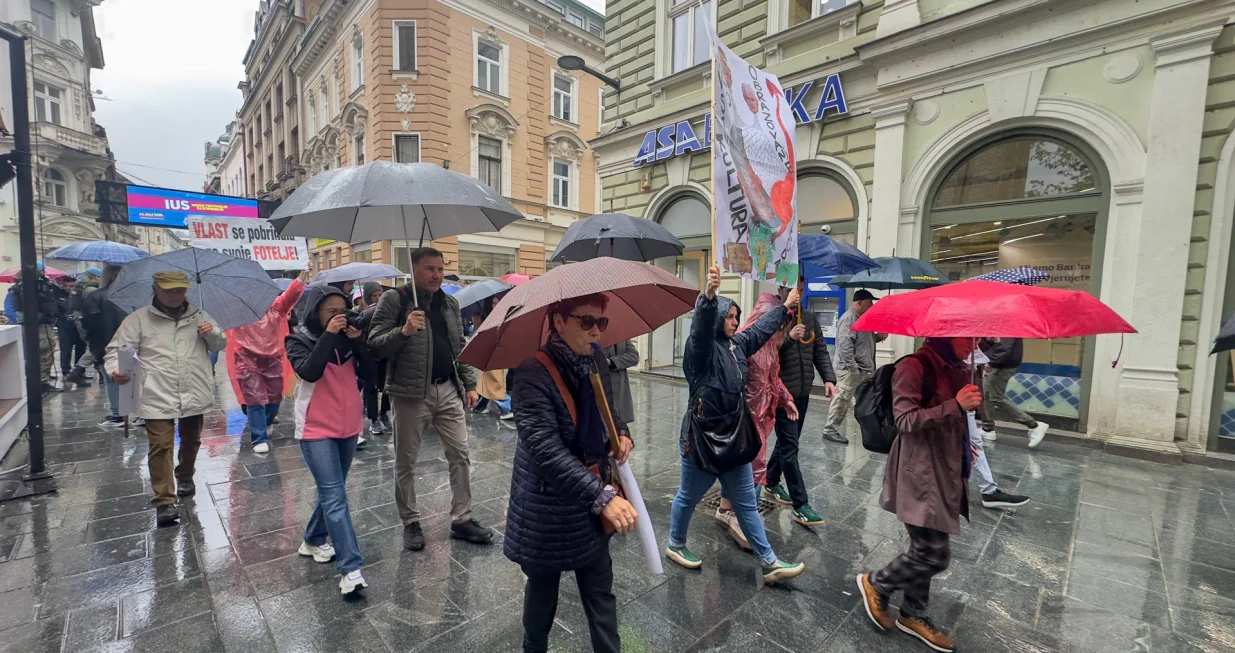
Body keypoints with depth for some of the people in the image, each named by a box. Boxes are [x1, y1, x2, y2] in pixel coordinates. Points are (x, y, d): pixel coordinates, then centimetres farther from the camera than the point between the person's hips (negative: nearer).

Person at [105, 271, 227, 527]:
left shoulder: (198, 316, 9)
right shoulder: (138, 319, 1)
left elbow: (221, 344, 12)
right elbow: (117, 349, 0)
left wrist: (213, 333, -11)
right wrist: (116, 370, -22)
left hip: (195, 395, 3)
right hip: (157, 397, -3)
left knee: (191, 441, 18)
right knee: (161, 446, -6)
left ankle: (185, 477, 42)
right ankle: (165, 501, 1)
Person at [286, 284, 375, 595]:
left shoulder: (347, 337, 5)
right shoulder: (299, 340, -6)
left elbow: (367, 372, -4)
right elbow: (309, 372, -25)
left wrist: (358, 341, -14)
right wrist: (328, 335, -23)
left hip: (348, 426, 5)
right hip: (317, 430, -5)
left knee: (331, 492, 18)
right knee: (335, 497, -10)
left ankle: (313, 541, 41)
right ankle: (351, 569, -9)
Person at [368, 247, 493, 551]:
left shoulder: (450, 303, 11)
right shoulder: (393, 299, -4)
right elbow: (374, 344, -8)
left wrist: (469, 384, 9)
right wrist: (403, 331, -26)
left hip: (448, 390, 4)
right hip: (410, 393, -4)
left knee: (460, 455, 6)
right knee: (405, 461, 9)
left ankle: (461, 519, 20)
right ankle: (410, 522, 28)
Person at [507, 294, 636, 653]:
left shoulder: (598, 362, -4)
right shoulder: (534, 375, -25)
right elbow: (547, 450, -33)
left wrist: (622, 433, -6)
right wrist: (603, 495, -38)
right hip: (547, 510, -4)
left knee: (600, 591, 16)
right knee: (543, 591, 21)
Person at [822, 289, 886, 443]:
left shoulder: (862, 318, 16)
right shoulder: (848, 319, -16)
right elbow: (845, 345, -24)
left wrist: (878, 336, 10)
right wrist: (853, 368, -25)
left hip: (865, 369, 10)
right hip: (850, 370, -10)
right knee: (842, 400, -6)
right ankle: (830, 430, 3)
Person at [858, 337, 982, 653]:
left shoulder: (957, 369, 10)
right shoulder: (914, 366, -17)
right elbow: (905, 420, -21)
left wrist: (963, 449, 18)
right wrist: (955, 405, -26)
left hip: (947, 472, 8)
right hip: (920, 475, -8)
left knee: (925, 550, 17)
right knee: (934, 555, -4)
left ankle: (913, 615, 35)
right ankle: (875, 584, 20)